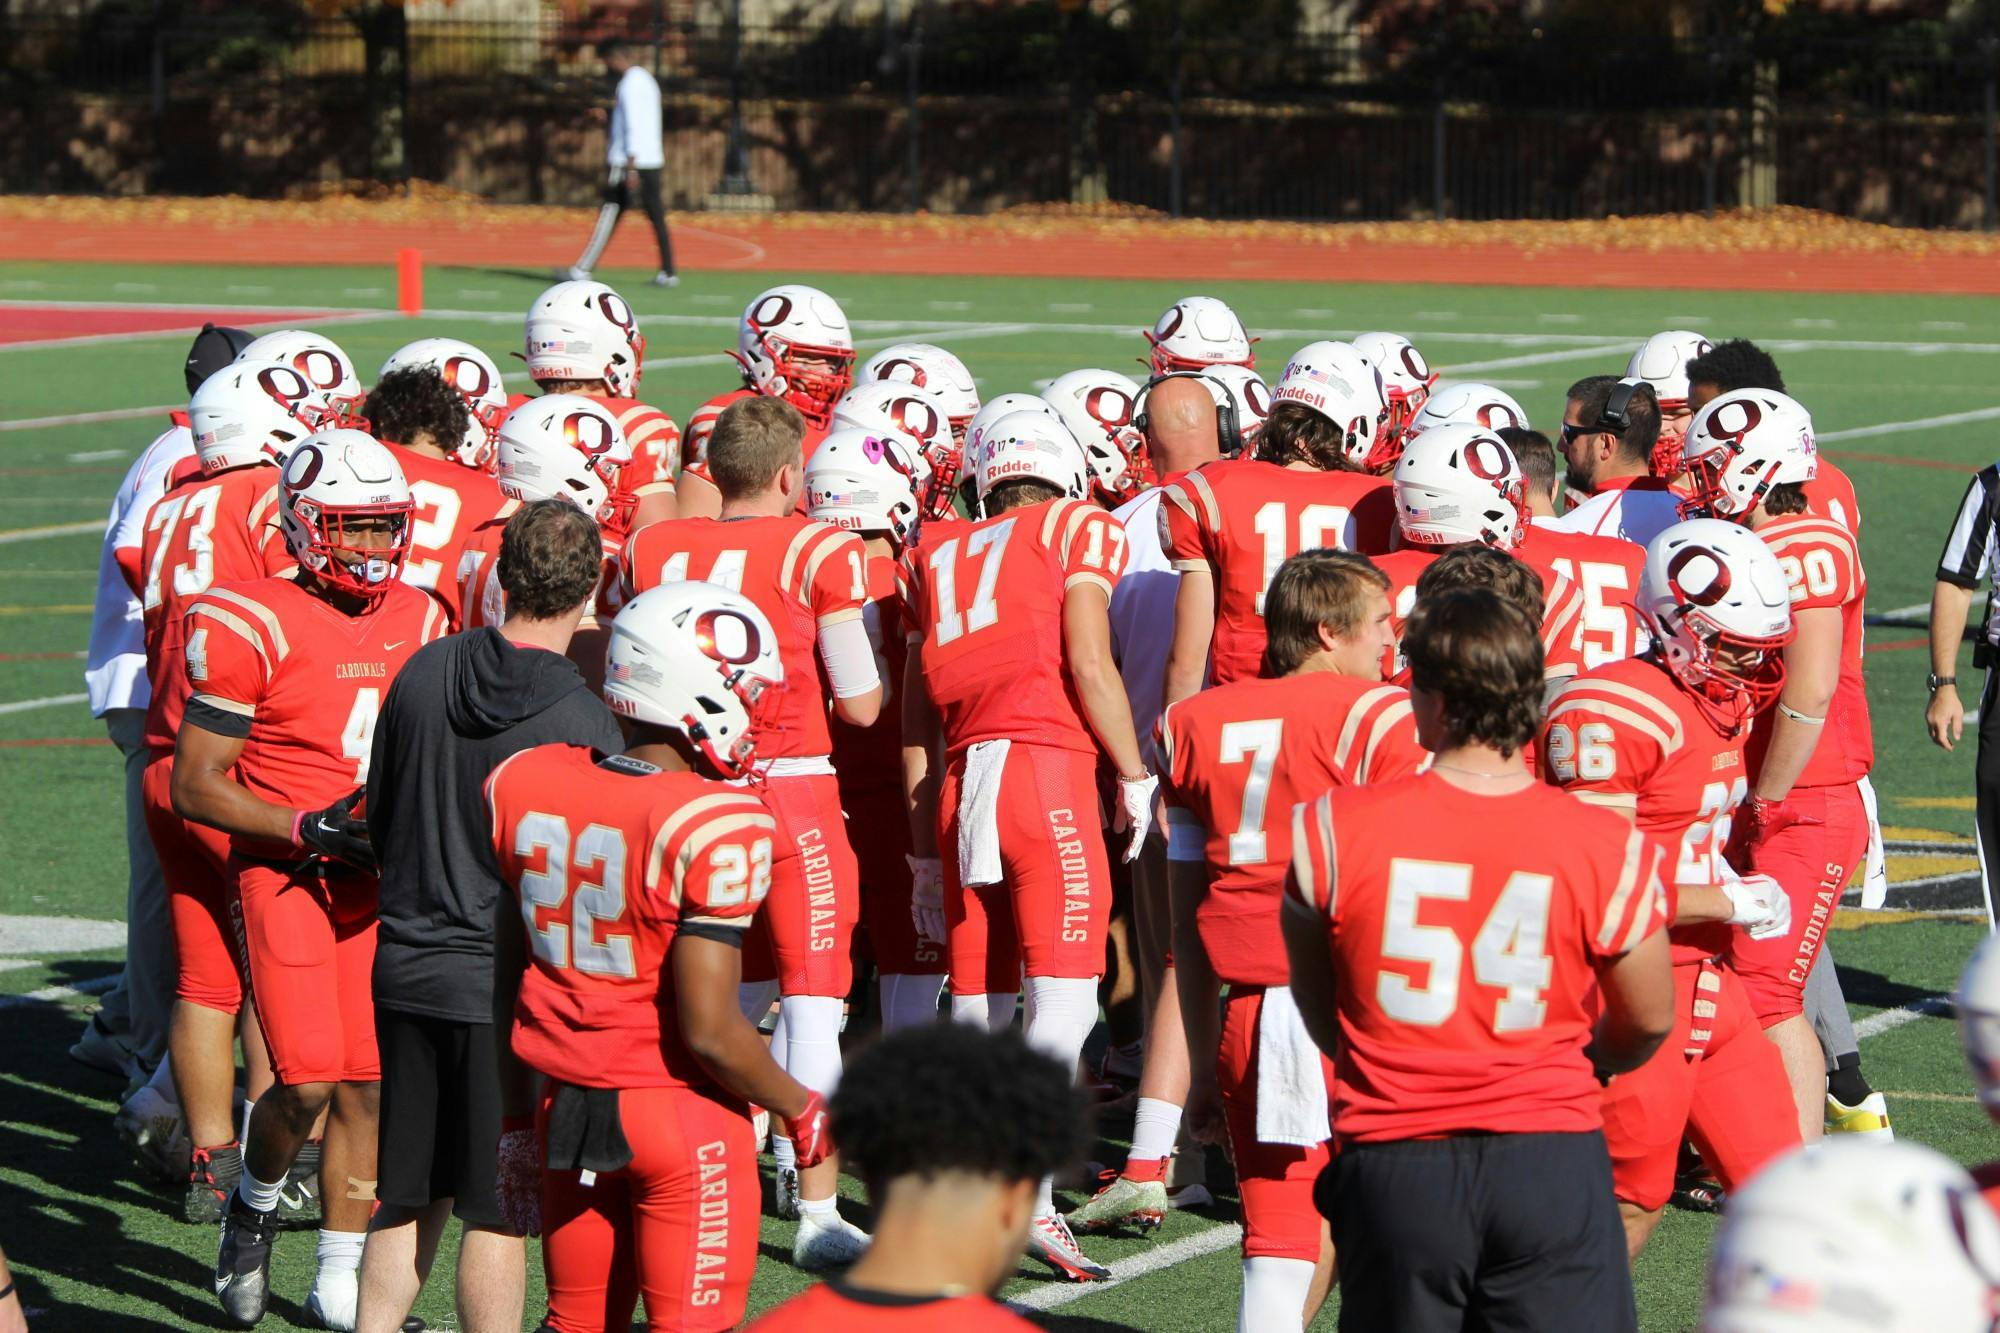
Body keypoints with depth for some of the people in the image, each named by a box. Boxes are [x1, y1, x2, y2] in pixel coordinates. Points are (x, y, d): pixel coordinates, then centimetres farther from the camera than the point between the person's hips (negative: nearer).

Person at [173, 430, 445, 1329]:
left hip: (378, 880, 6)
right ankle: (253, 1206, 17)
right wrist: (307, 828, -19)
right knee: (309, 1081, -14)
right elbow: (194, 786, -10)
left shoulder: (417, 621, 7)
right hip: (285, 877, -6)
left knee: (369, 1085, 4)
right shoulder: (254, 625, -11)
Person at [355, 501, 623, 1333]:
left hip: (406, 971, 5)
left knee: (410, 1200, 15)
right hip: (507, 986, -5)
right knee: (497, 1211, 4)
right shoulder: (583, 722, -16)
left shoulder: (423, 673, -1)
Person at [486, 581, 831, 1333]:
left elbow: (508, 975, 8)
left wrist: (518, 1116, 18)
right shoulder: (715, 826, -20)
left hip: (566, 1104, 6)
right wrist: (802, 1111, -4)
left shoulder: (524, 787, -1)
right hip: (680, 1119, -6)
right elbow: (709, 1032, -20)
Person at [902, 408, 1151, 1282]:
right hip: (1046, 772, -5)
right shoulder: (1077, 529, 8)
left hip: (958, 786, 5)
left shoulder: (939, 555, 21)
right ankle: (1030, 1197, -21)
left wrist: (927, 852, 25)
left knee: (977, 1012, 11)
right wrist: (1135, 776, 4)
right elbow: (1089, 667, -6)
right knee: (1063, 1004, -9)